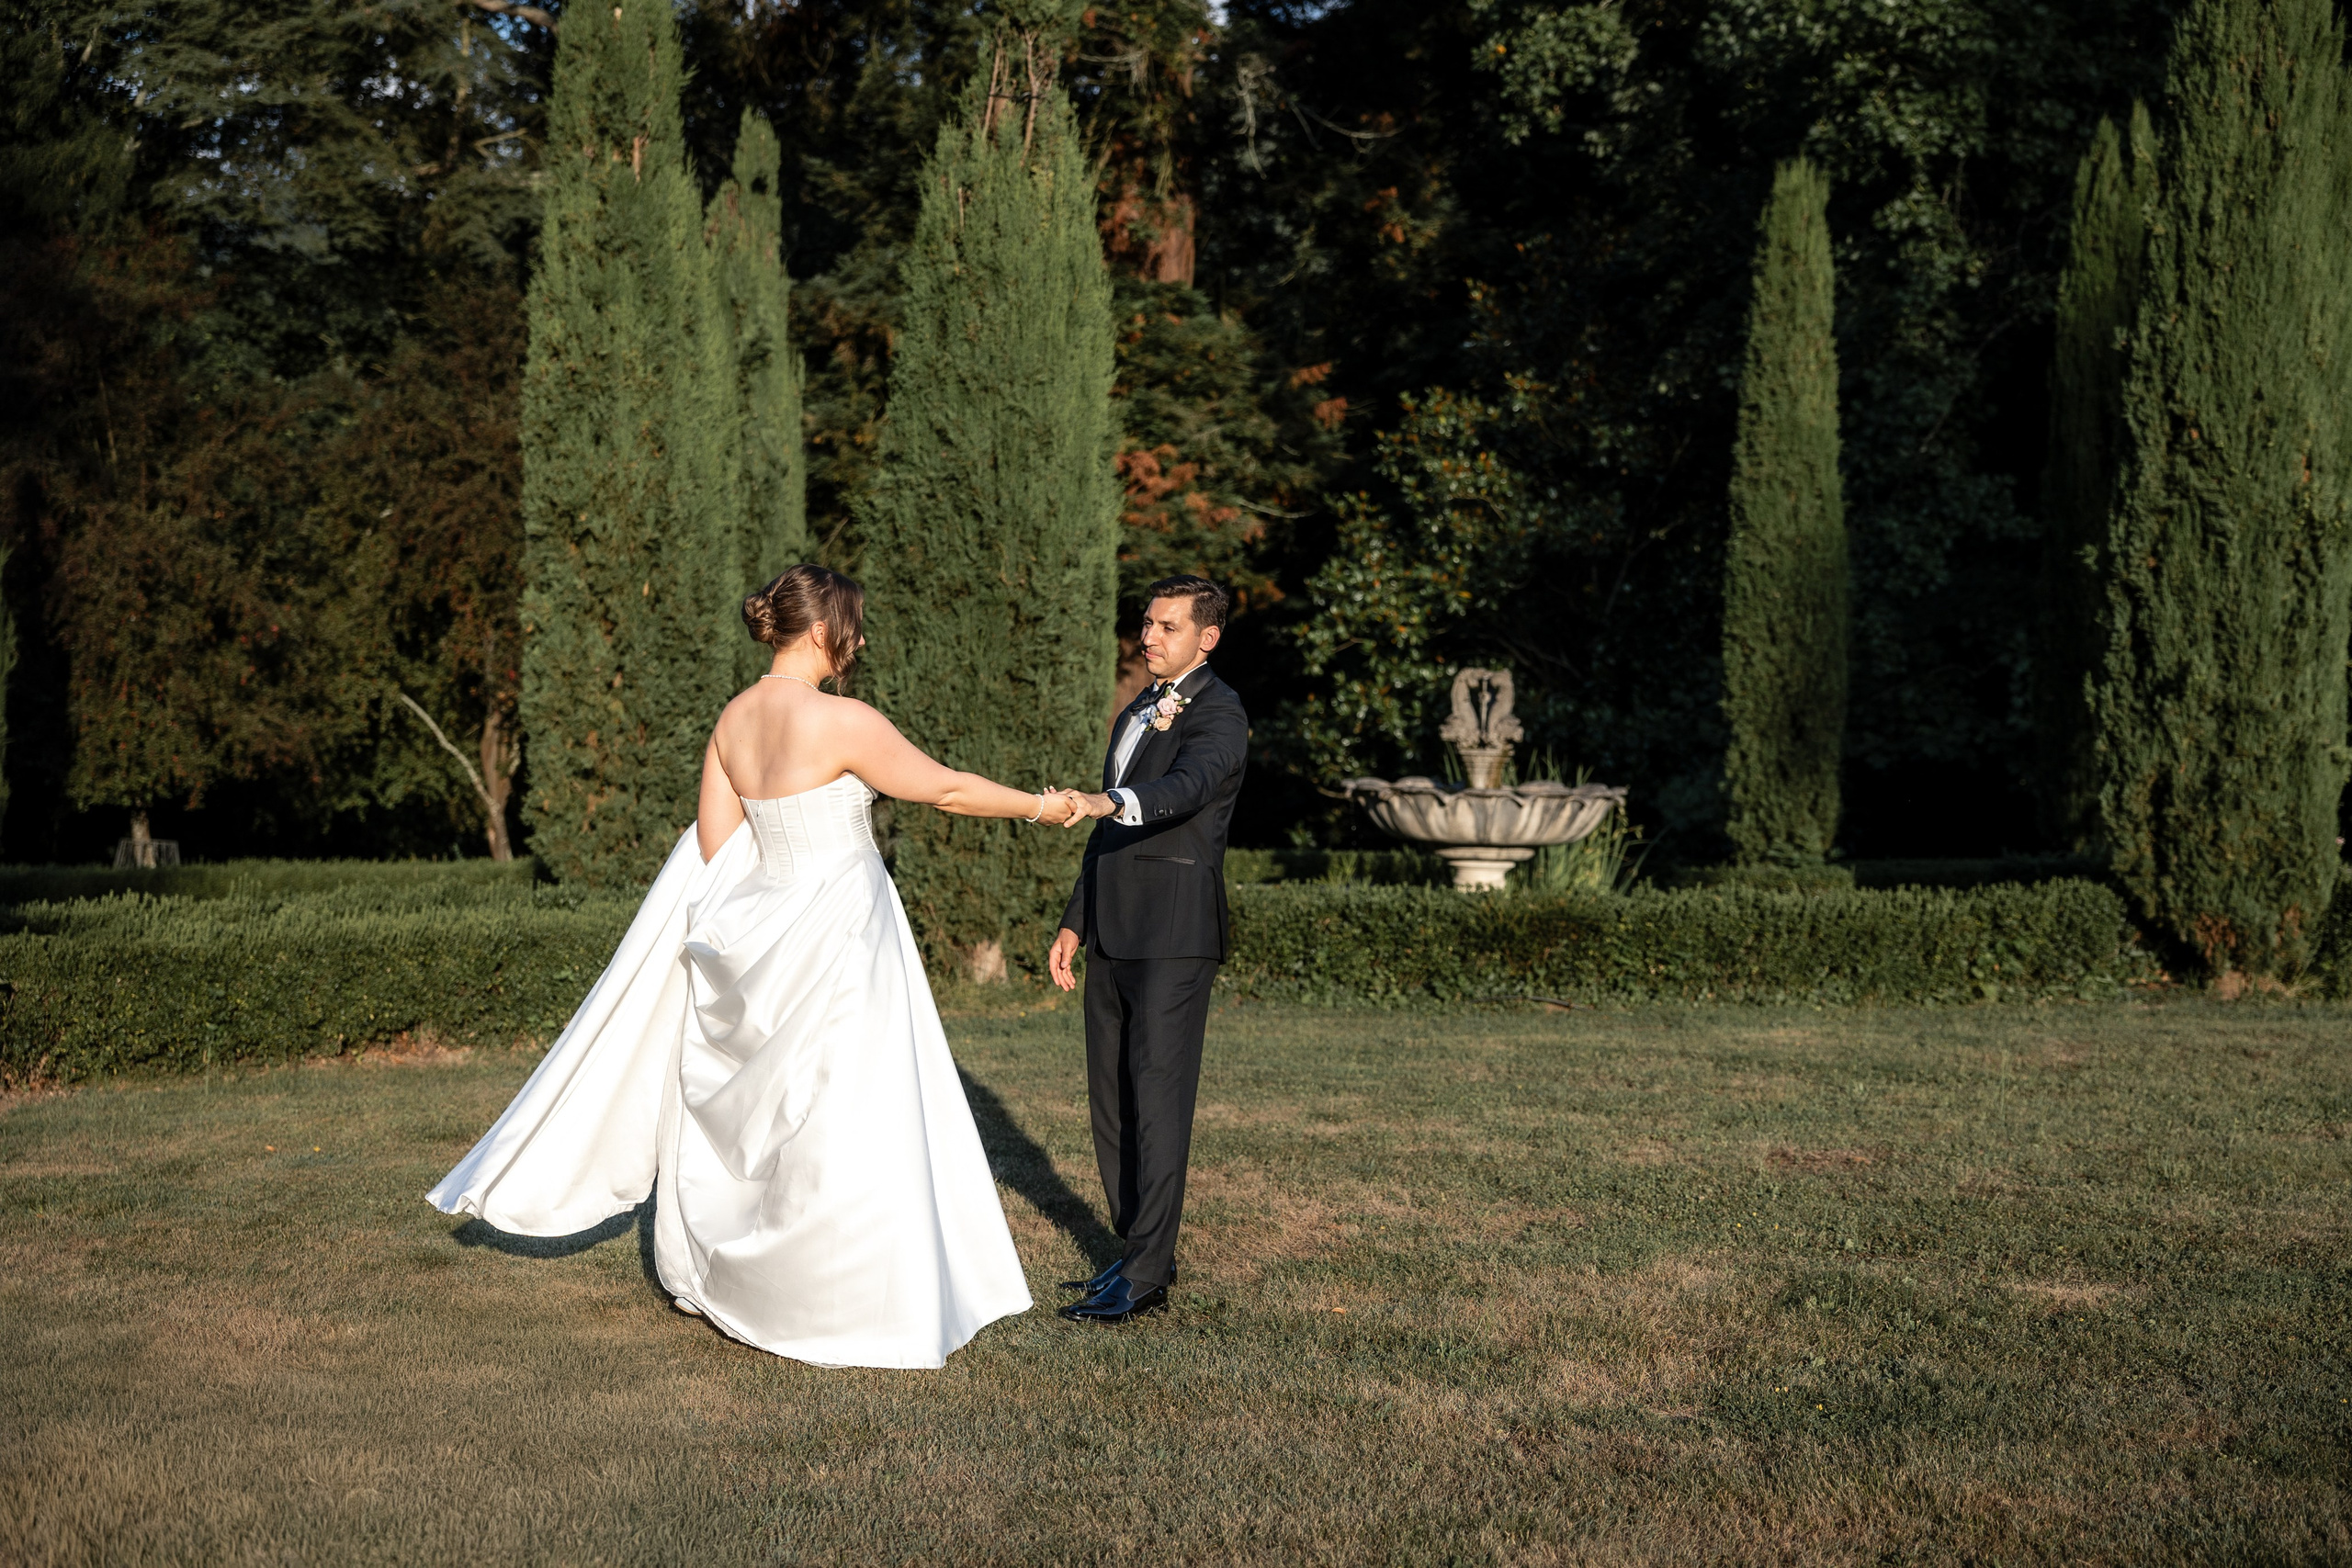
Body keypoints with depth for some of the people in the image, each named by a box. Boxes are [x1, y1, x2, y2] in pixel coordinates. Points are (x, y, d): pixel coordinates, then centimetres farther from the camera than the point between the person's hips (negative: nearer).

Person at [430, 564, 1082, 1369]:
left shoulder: (732, 720, 5)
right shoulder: (842, 721, -17)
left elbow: (715, 845, 8)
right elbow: (945, 788, -10)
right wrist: (1039, 805, 2)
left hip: (762, 931, 8)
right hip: (837, 937, -8)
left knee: (752, 1115, 21)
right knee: (840, 1126, 0)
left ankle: (711, 1273, 35)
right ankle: (844, 1312, 8)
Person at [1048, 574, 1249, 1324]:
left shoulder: (1218, 713, -8)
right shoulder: (1136, 713, 21)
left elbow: (1188, 785, -30)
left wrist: (1108, 801, -47)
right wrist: (1075, 922, 21)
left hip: (1174, 932, -9)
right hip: (1115, 931, 9)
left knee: (1158, 1094, -9)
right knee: (1112, 1094, 11)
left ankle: (1144, 1276, -6)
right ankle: (1144, 1252, 20)